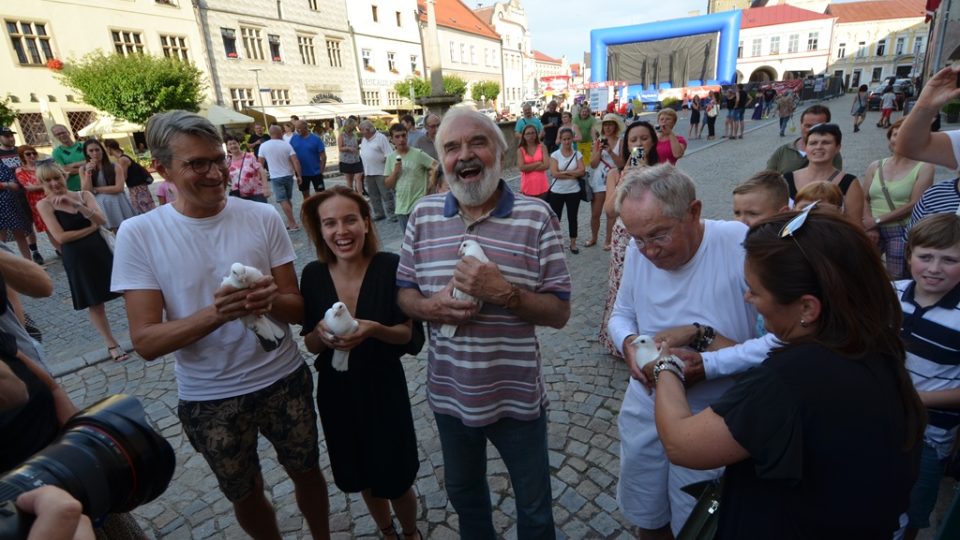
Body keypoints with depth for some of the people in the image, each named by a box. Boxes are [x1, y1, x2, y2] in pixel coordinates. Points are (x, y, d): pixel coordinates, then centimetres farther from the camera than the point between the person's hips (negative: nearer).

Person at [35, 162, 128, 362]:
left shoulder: (84, 195, 3)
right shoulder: (44, 204, -2)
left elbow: (103, 220, -13)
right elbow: (61, 237, -10)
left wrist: (76, 204, -24)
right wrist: (92, 227, -7)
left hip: (100, 250, 2)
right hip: (76, 258, -1)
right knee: (94, 303, 7)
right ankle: (112, 345, 20)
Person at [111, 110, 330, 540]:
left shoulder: (263, 217, -10)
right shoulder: (138, 234, -12)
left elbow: (298, 309, -6)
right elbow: (145, 342, -15)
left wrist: (271, 301, -29)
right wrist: (215, 313, -32)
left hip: (283, 380, 1)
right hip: (208, 398, 0)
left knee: (307, 473, 21)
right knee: (245, 496, 22)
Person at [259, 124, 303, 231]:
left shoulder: (263, 146, -5)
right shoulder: (286, 144, -6)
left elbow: (260, 163, 2)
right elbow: (295, 161, -12)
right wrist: (299, 175, -7)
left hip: (276, 177, -2)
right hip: (289, 175, 2)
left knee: (283, 201, -2)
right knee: (288, 199, 16)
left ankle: (293, 224, -6)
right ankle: (290, 221, 21)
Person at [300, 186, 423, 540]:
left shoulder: (390, 267, -19)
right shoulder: (313, 275, -10)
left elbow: (407, 334, -12)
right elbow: (310, 344, -2)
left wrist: (374, 329, -31)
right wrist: (322, 334, -24)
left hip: (383, 388, -3)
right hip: (336, 391, 3)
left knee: (395, 479, 12)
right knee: (364, 477, 23)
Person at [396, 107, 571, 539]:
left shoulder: (536, 216, -13)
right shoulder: (423, 214, -3)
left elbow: (559, 312, -12)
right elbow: (403, 292, 3)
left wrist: (503, 293, -29)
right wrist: (429, 307, -19)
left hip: (516, 396, -3)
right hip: (449, 393, 4)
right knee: (462, 493, 29)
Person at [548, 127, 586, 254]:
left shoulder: (578, 154, 1)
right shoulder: (555, 155, -4)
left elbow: (581, 172, -11)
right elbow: (554, 173, -16)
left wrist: (563, 172, -16)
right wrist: (572, 174, -14)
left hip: (573, 192, 1)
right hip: (557, 192, -1)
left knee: (572, 217, 10)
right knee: (555, 218, 7)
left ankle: (573, 243, 21)